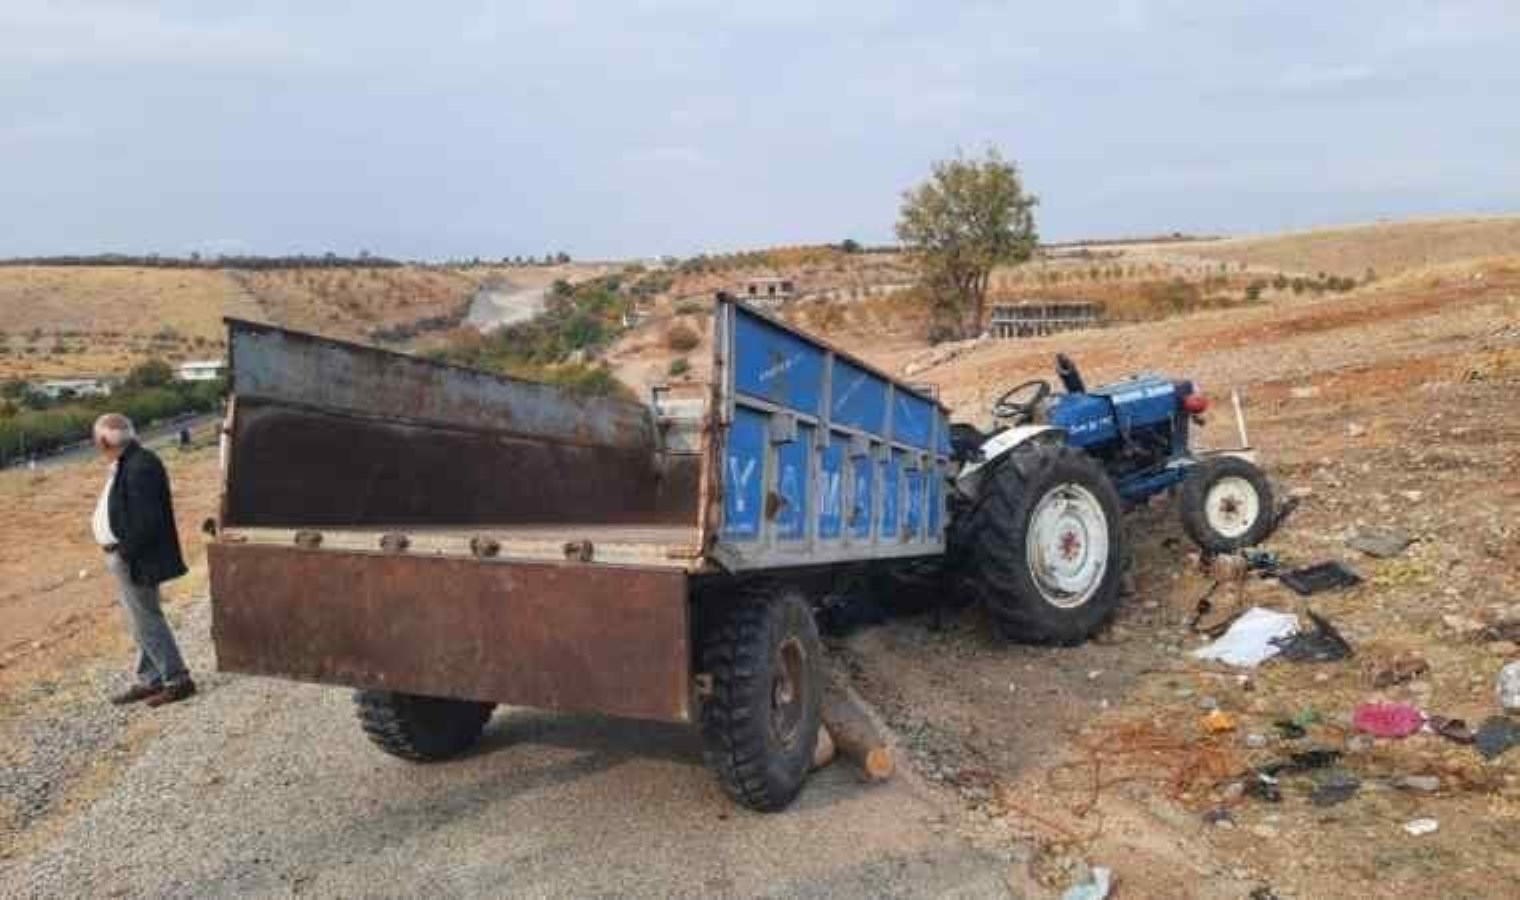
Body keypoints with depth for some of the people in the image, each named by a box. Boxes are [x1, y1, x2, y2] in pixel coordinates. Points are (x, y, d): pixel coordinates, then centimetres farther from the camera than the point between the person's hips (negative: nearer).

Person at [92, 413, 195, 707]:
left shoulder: (140, 467, -22)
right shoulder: (127, 463, 10)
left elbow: (147, 520, -26)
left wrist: (125, 552, -19)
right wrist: (120, 550, 11)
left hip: (137, 559, -10)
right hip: (126, 555, 10)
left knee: (147, 621, -2)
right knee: (141, 621, 16)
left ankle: (177, 680, 7)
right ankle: (149, 680, 26)